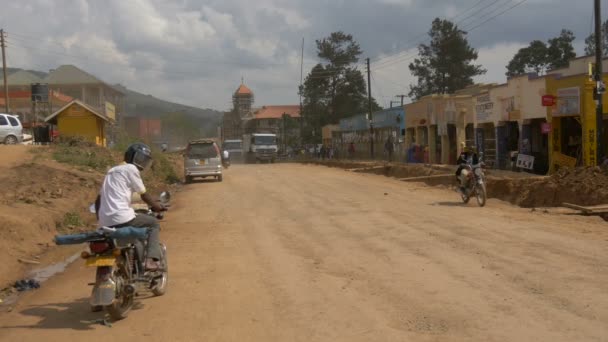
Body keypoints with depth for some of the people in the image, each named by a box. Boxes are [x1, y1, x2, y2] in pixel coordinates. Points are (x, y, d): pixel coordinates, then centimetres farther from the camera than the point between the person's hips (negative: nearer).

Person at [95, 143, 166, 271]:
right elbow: (144, 195, 3)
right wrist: (157, 207, 17)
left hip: (106, 222, 8)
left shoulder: (112, 171, 24)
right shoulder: (131, 169, 0)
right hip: (122, 218, -8)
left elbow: (98, 199, 26)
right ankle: (151, 259, -6)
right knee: (154, 224, 11)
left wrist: (100, 218, 34)